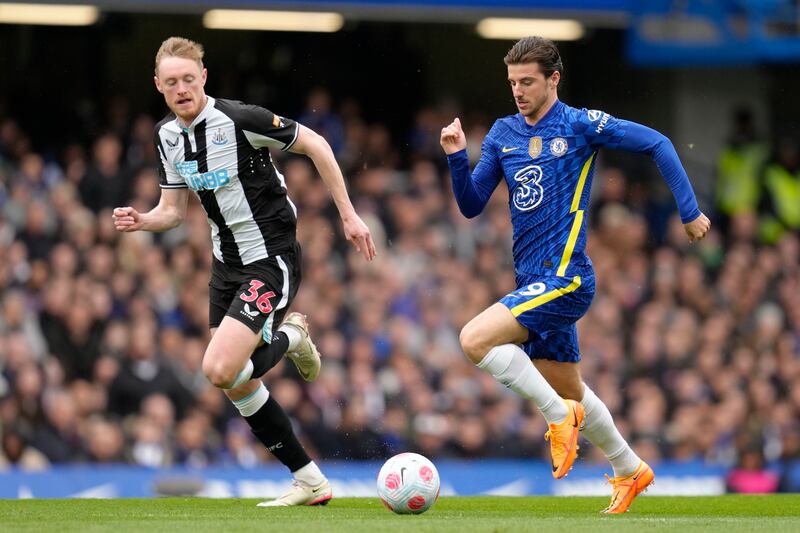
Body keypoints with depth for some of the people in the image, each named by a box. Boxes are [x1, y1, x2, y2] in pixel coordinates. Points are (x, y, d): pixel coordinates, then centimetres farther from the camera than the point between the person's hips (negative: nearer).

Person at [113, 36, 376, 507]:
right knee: (239, 386, 10)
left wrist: (348, 215, -9)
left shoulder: (239, 119, -20)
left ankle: (289, 337, 9)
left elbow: (314, 144, -11)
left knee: (220, 370, -22)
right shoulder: (168, 135, 3)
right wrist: (141, 221, -12)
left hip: (272, 259, -8)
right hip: (227, 261, 8)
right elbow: (175, 210, 11)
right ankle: (311, 483, 22)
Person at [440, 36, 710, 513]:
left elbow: (658, 145, -2)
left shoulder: (581, 125, -7)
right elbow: (471, 205, 9)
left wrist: (690, 212, -2)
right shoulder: (503, 134, 10)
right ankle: (630, 470, 33)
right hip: (534, 281, 7)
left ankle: (561, 415, -10)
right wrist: (457, 157, -8)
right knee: (569, 390, 15)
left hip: (565, 277, -7)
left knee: (475, 339, -23)